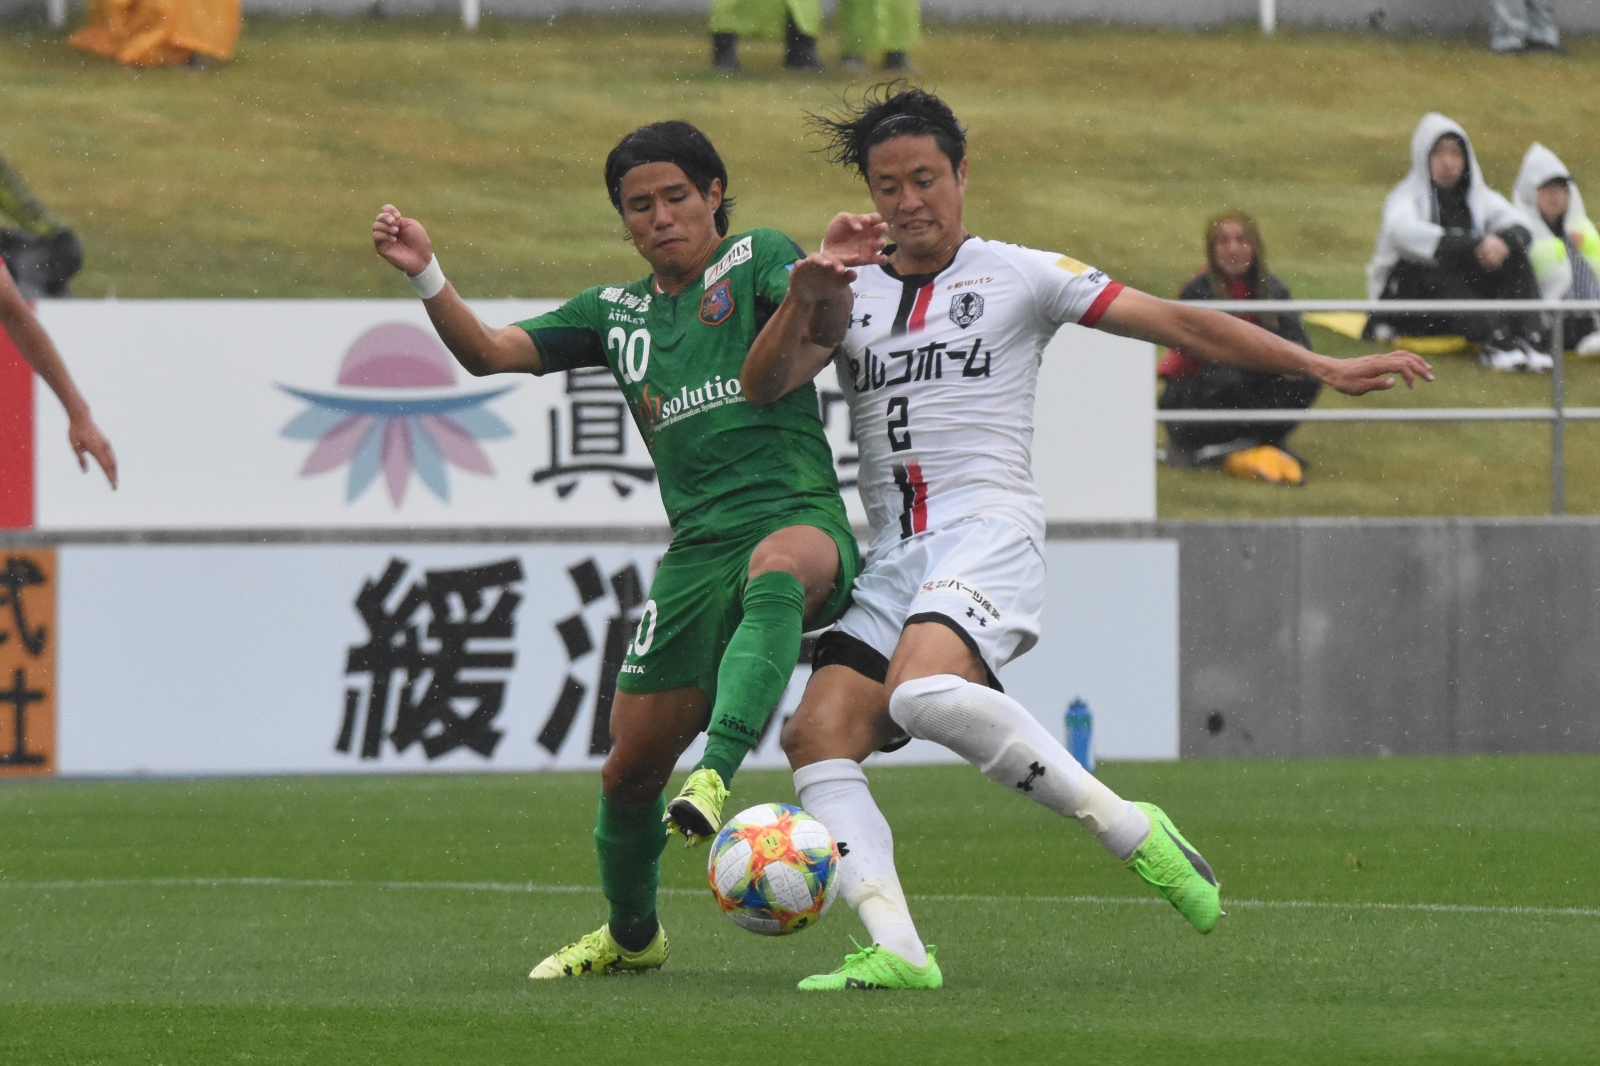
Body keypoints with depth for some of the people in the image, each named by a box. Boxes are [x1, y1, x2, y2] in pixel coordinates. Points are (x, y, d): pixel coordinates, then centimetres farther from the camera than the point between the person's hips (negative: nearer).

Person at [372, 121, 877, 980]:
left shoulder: (757, 258, 5)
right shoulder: (616, 313, 18)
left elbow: (826, 330, -15)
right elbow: (487, 353, 12)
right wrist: (427, 277, -5)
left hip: (799, 517, -5)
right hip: (697, 547, 5)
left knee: (778, 570, -44)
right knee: (630, 770, 7)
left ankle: (716, 775, -59)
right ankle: (630, 934, 33)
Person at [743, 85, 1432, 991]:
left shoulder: (1018, 276, 7)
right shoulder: (851, 293, 16)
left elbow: (1178, 324, 6)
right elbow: (764, 387, 2)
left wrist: (1327, 370, 2)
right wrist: (803, 305, -18)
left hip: (988, 533, -5)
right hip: (892, 558, 5)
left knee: (924, 691, -33)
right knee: (820, 737, -15)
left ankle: (1127, 829, -22)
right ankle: (895, 949, -22)